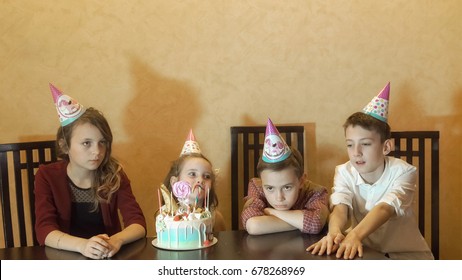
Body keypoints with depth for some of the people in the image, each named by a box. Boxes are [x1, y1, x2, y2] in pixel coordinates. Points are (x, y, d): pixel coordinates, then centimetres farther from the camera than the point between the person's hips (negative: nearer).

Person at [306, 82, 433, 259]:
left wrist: (355, 235, -49)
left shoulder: (403, 172, -15)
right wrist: (335, 232, -47)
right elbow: (340, 207, -23)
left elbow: (384, 209, -31)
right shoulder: (344, 172, -7)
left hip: (405, 254, -2)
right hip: (365, 251, 3)